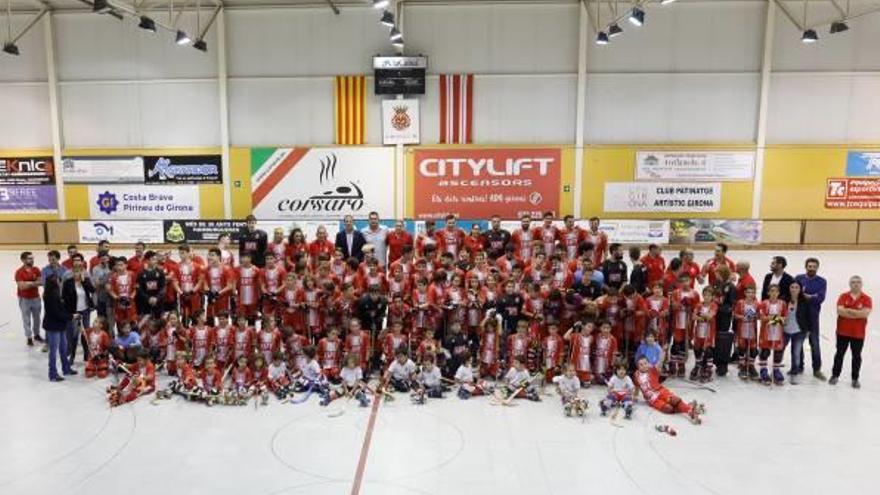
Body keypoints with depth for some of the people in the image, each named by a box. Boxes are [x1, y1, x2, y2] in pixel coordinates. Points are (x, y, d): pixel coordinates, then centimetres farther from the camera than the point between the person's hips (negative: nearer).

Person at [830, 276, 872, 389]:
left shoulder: (866, 299, -2)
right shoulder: (843, 296, 0)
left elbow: (866, 313, -17)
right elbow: (840, 311, -14)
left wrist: (848, 310, -16)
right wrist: (858, 313, -16)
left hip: (858, 333, 0)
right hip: (843, 331, 0)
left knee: (856, 356, 7)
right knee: (840, 354, 8)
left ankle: (855, 379, 18)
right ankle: (835, 375, 18)